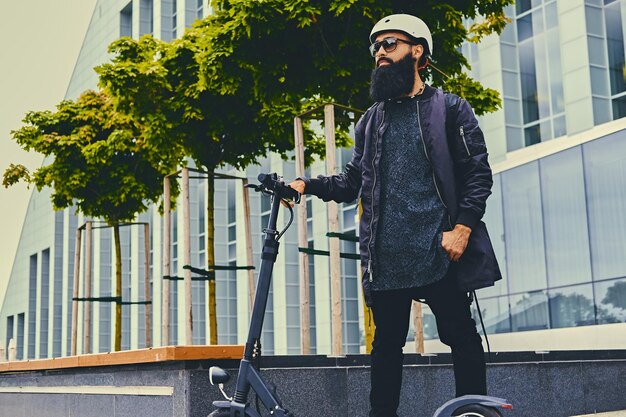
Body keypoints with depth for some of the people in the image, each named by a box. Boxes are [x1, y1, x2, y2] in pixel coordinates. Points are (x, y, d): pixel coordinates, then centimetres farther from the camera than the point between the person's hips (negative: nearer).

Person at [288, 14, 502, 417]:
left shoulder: (450, 108, 6)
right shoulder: (370, 121, 19)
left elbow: (479, 173, 0)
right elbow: (352, 183, 15)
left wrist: (462, 228, -13)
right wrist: (307, 184, -2)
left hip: (439, 249, -3)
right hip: (386, 255, 4)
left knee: (461, 335, 2)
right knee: (387, 342, 7)